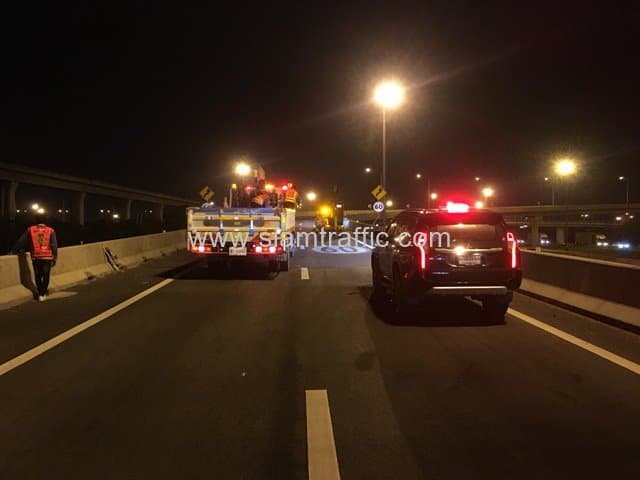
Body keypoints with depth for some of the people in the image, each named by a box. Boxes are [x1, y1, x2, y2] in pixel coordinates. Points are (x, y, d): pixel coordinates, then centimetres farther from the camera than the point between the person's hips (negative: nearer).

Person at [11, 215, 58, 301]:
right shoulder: (50, 231, -2)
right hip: (47, 257, -1)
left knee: (38, 276, 14)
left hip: (36, 257, 1)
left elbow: (21, 241, 10)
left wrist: (14, 251, 24)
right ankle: (43, 293, 14)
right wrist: (55, 258, 5)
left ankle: (40, 293, 15)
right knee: (46, 276, 10)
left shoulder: (30, 230, 3)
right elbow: (54, 246, -2)